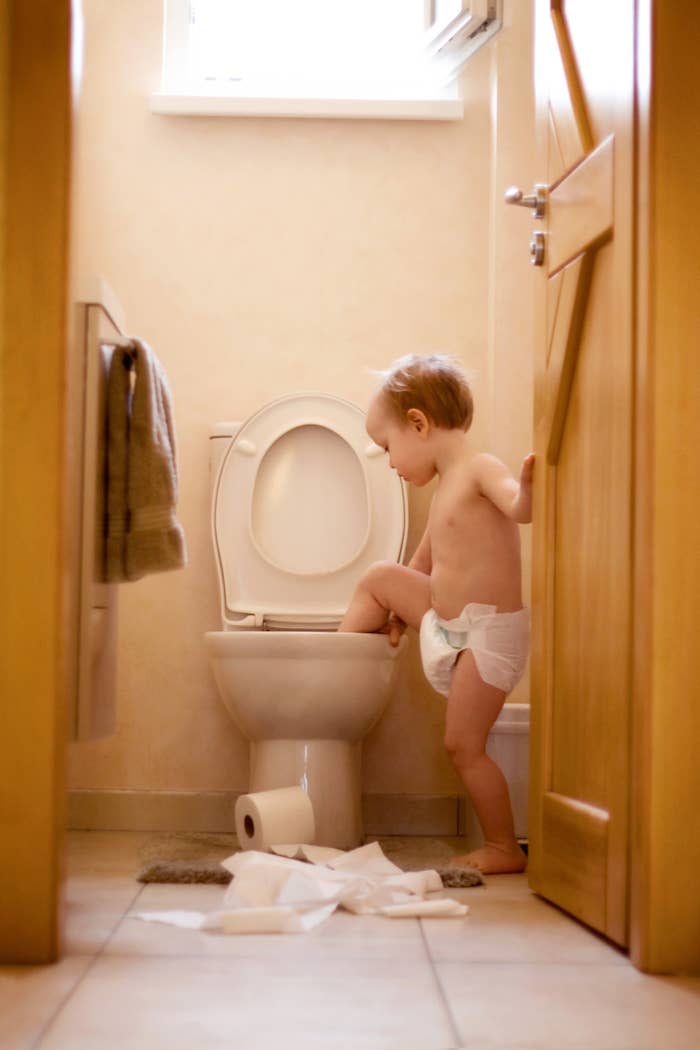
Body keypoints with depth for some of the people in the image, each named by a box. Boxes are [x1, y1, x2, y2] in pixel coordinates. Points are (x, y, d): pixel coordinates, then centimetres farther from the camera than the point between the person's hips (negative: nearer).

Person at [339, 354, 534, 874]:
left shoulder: (480, 469, -16)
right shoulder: (447, 485, 13)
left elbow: (520, 509, -38)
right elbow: (426, 561, 26)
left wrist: (527, 485, -58)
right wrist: (402, 609, 33)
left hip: (489, 632, -9)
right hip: (448, 622, 9)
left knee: (463, 745, -5)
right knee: (380, 577, 13)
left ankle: (505, 849, 7)